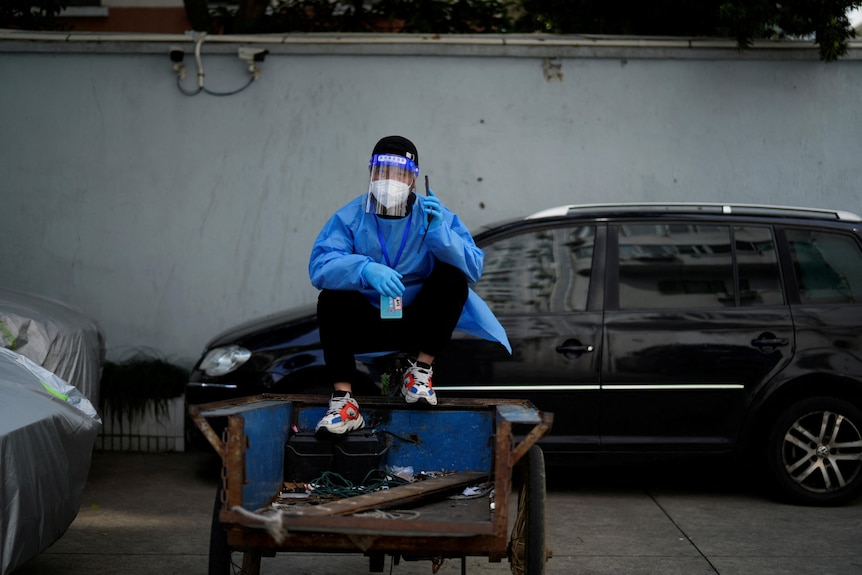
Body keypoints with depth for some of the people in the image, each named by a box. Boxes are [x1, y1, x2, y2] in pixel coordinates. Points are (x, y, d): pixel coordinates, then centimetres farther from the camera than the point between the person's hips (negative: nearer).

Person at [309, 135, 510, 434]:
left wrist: (439, 232, -31)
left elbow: (474, 268, -15)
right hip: (368, 325, -1)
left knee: (453, 278, -22)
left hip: (417, 321, 1)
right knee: (331, 298, -27)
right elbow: (319, 266, -23)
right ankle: (343, 400, -29)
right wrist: (366, 269, -42)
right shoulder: (349, 218, -7)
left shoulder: (434, 214, -3)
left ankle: (421, 371, -13)